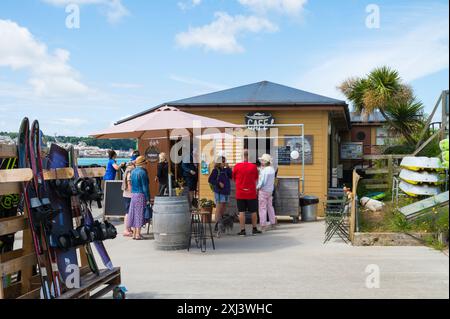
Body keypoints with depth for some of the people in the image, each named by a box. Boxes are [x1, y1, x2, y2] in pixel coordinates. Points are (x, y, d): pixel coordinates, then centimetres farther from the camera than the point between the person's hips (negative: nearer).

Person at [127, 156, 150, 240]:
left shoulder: (133, 171, 11)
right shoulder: (142, 172, -12)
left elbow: (132, 184, 12)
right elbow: (145, 186, -14)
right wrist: (148, 199, -11)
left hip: (133, 194, 7)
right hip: (141, 195, -7)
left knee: (134, 213, 11)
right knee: (140, 214, -3)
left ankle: (134, 233, 15)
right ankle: (138, 234, -2)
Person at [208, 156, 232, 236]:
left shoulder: (226, 170, 12)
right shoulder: (216, 170, -4)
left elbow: (231, 176, -2)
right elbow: (210, 180, -8)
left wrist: (228, 168, -8)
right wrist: (218, 183, -15)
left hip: (226, 191, 7)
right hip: (219, 192, -7)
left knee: (223, 208, 10)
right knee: (219, 207, -15)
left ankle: (219, 226, 19)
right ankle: (218, 225, -22)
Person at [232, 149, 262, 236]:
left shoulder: (237, 166, -6)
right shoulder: (253, 166, -7)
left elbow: (234, 178, 8)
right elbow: (256, 179, 7)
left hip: (240, 193, 0)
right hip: (251, 193, 0)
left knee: (241, 212, 3)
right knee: (253, 212, 12)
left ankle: (242, 230, 3)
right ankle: (254, 229, 20)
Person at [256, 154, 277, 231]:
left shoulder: (265, 170, -20)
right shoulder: (272, 169, 5)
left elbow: (262, 182, -22)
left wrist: (257, 187, -6)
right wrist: (262, 167, 7)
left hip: (263, 190, -8)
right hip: (270, 190, 8)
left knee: (262, 208, -2)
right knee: (270, 206, 19)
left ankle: (263, 225, -1)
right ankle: (272, 222, 27)